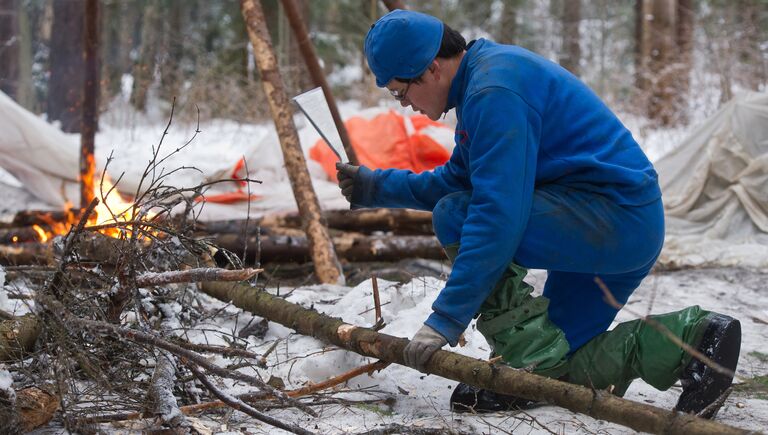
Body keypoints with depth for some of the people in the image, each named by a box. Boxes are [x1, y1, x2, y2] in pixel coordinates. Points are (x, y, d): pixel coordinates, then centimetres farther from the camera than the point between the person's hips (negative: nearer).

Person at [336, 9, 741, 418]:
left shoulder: (495, 91, -19)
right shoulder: (481, 76, 14)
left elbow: (496, 217, -26)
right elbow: (454, 181, 26)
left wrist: (445, 320, -24)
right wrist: (374, 186, 20)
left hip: (614, 214, -11)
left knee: (453, 216, -16)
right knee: (558, 370, 13)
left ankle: (531, 363, -12)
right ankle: (692, 337, 6)